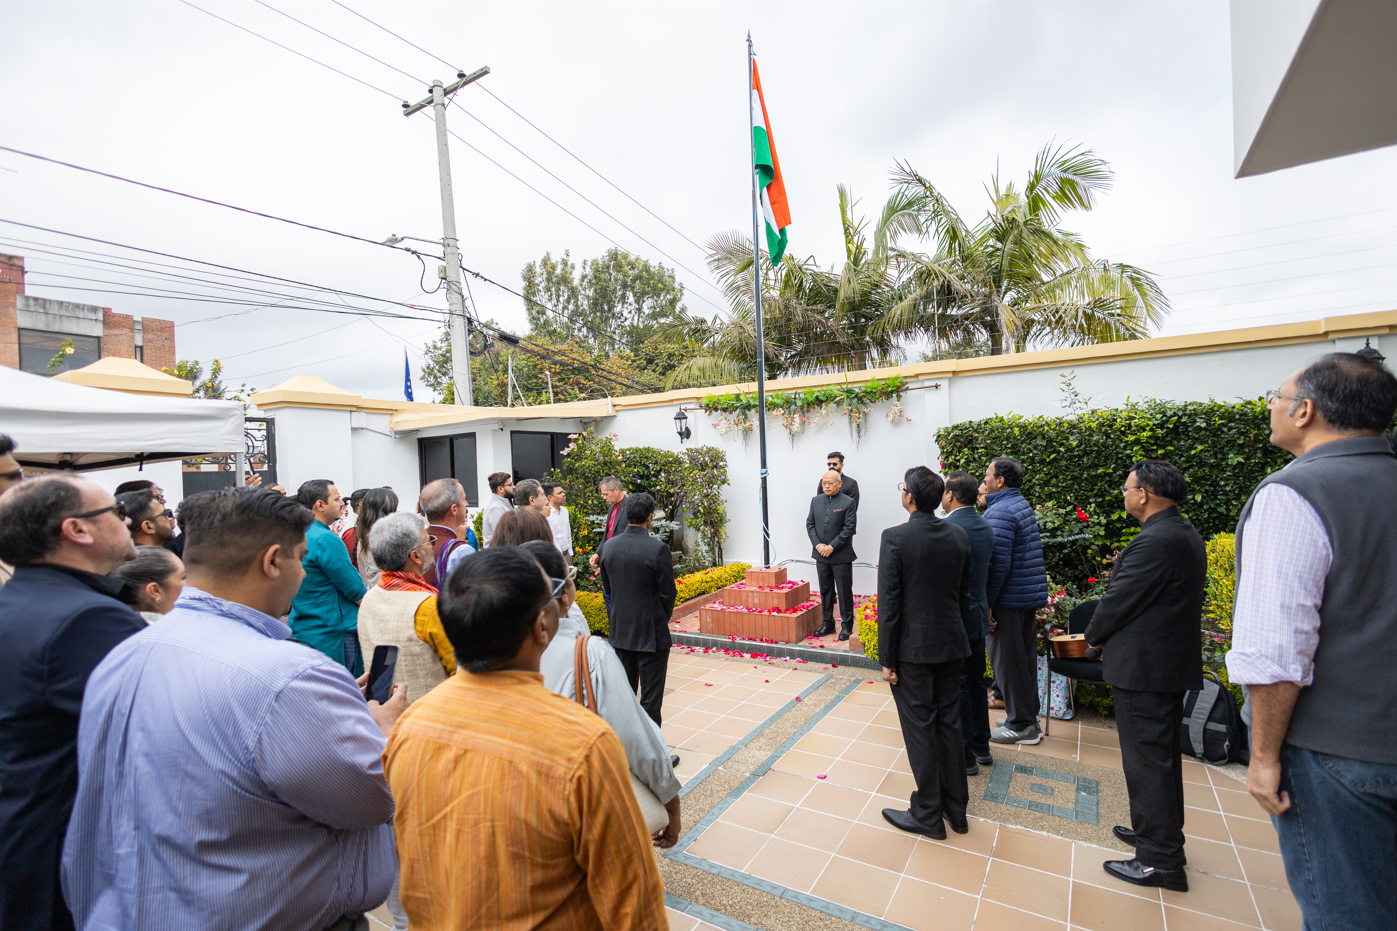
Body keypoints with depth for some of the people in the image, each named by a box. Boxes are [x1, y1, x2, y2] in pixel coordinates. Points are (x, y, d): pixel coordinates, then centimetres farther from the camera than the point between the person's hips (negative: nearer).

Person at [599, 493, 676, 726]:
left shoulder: (610, 546, -2)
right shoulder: (658, 549, -19)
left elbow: (608, 587, 8)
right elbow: (668, 592, -12)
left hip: (621, 630, 6)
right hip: (652, 631, -5)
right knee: (651, 696, 7)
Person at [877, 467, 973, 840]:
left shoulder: (895, 538, -18)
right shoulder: (959, 535, 0)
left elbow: (888, 603, -17)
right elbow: (964, 595, 8)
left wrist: (887, 659, -9)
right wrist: (959, 637, 19)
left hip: (912, 648, -6)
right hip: (951, 645, 6)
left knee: (919, 728, 7)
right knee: (949, 723, 17)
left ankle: (928, 815, 21)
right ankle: (956, 808, 32)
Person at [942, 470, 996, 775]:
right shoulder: (985, 526, 5)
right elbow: (985, 570, 11)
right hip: (978, 616, 8)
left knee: (955, 687, 4)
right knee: (975, 681, 20)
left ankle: (965, 756, 17)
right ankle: (981, 746, 34)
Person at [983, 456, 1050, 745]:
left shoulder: (1000, 512, -18)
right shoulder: (1023, 505, 12)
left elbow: (997, 564, -23)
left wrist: (986, 603, -19)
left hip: (1008, 600, -10)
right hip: (1031, 595, 10)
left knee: (1008, 662, 2)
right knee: (1024, 659, 18)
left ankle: (1021, 725, 13)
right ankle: (1028, 718, 30)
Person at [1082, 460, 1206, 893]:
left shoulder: (1154, 541, -24)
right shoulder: (1186, 535, 9)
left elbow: (1118, 600, -19)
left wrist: (1093, 635, -2)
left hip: (1143, 666, -10)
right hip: (1172, 662, 10)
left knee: (1146, 759, 1)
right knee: (1163, 754, 22)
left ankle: (1160, 860, 12)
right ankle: (1164, 833, 37)